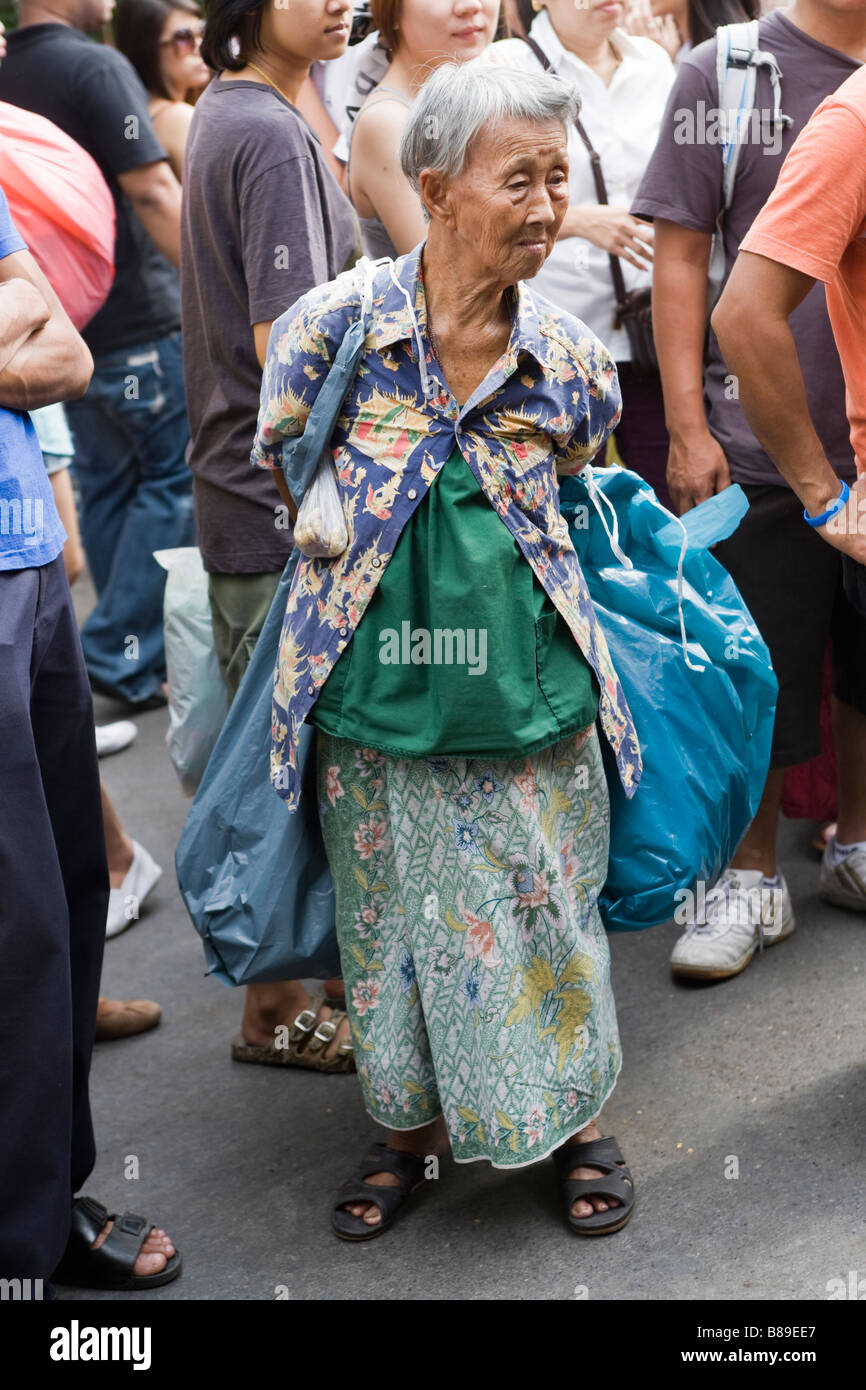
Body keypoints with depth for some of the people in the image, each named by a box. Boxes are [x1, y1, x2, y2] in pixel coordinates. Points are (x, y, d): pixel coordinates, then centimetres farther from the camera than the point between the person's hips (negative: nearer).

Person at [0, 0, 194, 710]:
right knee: (175, 481, 1)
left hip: (69, 323, 8)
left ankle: (132, 653, 22)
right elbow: (152, 192, -21)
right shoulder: (96, 66, -14)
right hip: (139, 321, -8)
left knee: (108, 486, 15)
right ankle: (121, 653, -1)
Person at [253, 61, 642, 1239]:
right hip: (376, 703, -1)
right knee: (393, 924, 13)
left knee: (545, 919, 11)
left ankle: (577, 1119, 33)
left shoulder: (570, 358, -4)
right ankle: (411, 1121, 34)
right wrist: (383, 570, 9)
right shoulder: (334, 326, -10)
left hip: (531, 703, 1)